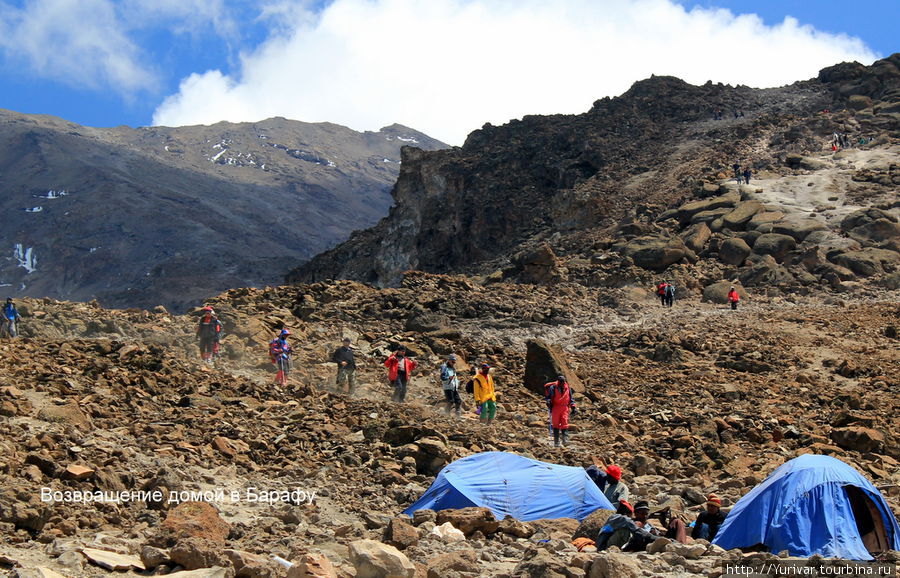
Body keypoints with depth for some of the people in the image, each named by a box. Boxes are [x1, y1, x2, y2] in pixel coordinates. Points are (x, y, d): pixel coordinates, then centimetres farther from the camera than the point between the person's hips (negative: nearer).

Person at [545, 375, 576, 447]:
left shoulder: (568, 388, 7)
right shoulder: (553, 387, -3)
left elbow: (571, 398, 16)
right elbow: (549, 397, 0)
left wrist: (573, 406, 10)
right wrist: (549, 403, -13)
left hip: (565, 408, 2)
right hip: (556, 408, -2)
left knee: (565, 424, -10)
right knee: (556, 424, 0)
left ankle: (565, 440, -15)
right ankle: (556, 442, 4)